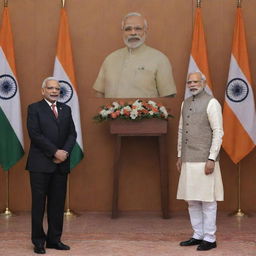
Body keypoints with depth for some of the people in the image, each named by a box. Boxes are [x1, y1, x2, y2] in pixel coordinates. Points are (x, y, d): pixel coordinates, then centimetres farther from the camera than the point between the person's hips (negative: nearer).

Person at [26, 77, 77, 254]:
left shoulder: (66, 109, 15)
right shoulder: (34, 108, -1)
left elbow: (72, 134, 9)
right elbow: (35, 134, -11)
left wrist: (65, 152, -9)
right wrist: (55, 152, -15)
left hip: (61, 164, 5)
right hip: (41, 164, -5)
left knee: (58, 203, 7)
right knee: (39, 203, 1)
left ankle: (54, 239, 14)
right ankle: (38, 241, 9)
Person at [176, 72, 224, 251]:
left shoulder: (211, 103, -9)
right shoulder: (186, 104, 14)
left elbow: (218, 132, -13)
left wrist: (212, 159, -18)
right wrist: (180, 156, 16)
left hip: (204, 161, -7)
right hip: (188, 161, 7)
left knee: (207, 200, -1)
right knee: (192, 201, 11)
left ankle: (210, 239, 7)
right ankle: (198, 236, 20)